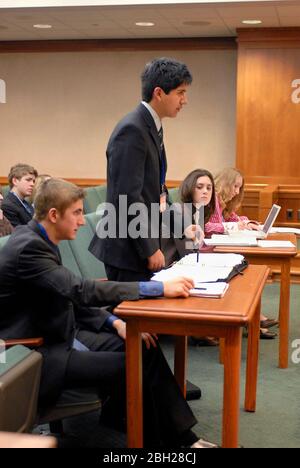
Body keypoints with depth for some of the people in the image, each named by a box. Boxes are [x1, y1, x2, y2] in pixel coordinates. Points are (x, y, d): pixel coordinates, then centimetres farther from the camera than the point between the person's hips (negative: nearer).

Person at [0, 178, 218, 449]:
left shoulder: (40, 241, 7)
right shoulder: (28, 247, -22)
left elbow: (69, 298, 13)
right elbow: (82, 290, -31)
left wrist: (116, 322, -2)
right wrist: (159, 288, -29)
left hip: (61, 334, 9)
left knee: (145, 350, -2)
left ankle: (181, 437, 2)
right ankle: (151, 439, 5)